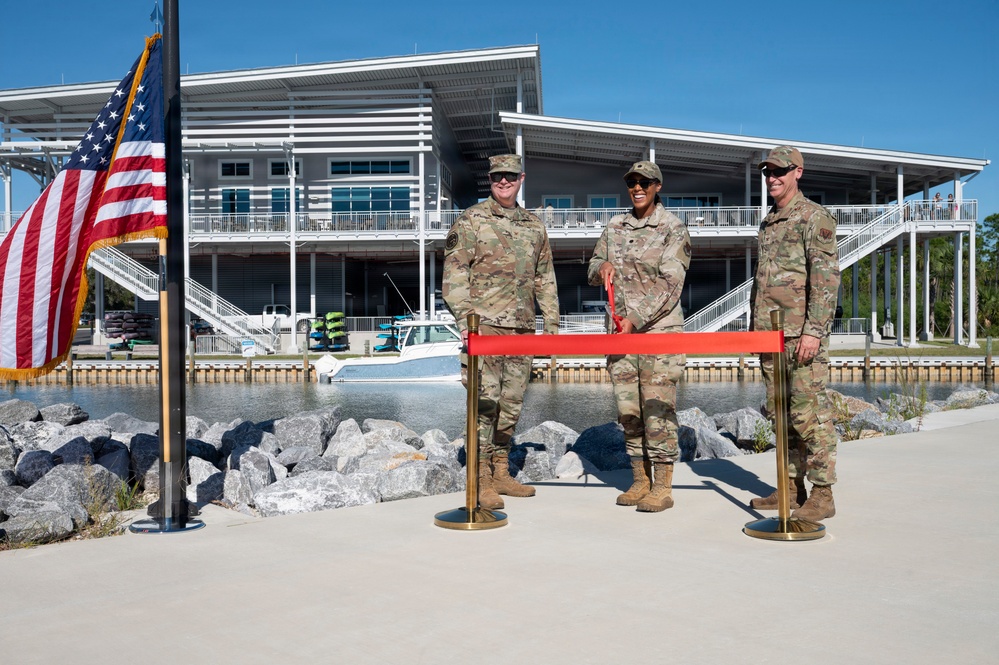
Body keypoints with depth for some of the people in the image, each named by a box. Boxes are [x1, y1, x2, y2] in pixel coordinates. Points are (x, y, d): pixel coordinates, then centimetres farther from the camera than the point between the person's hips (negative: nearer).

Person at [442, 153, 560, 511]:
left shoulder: (534, 226, 17)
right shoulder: (471, 220, 1)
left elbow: (545, 279, 20)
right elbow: (454, 273, -5)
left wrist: (551, 325, 15)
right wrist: (464, 318, -15)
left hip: (522, 328, 6)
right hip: (485, 324, -5)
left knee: (512, 402, 9)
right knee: (485, 400, -9)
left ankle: (501, 473, 18)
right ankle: (481, 480, -4)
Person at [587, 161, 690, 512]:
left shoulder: (673, 228, -4)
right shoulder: (615, 226, 13)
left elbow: (669, 285, -11)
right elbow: (592, 272, 18)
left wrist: (637, 319, -19)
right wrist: (602, 266, -6)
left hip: (659, 328, -5)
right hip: (620, 328, 6)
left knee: (658, 409, -5)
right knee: (628, 409, 7)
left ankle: (663, 487, 2)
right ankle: (640, 481, 18)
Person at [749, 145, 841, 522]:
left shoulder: (814, 217, -6)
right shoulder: (767, 223, 20)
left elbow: (826, 277, -14)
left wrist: (814, 331, -20)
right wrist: (755, 326, 20)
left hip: (801, 334, -8)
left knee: (809, 412, -7)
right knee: (781, 412, 11)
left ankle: (822, 494, 0)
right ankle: (792, 487, 20)